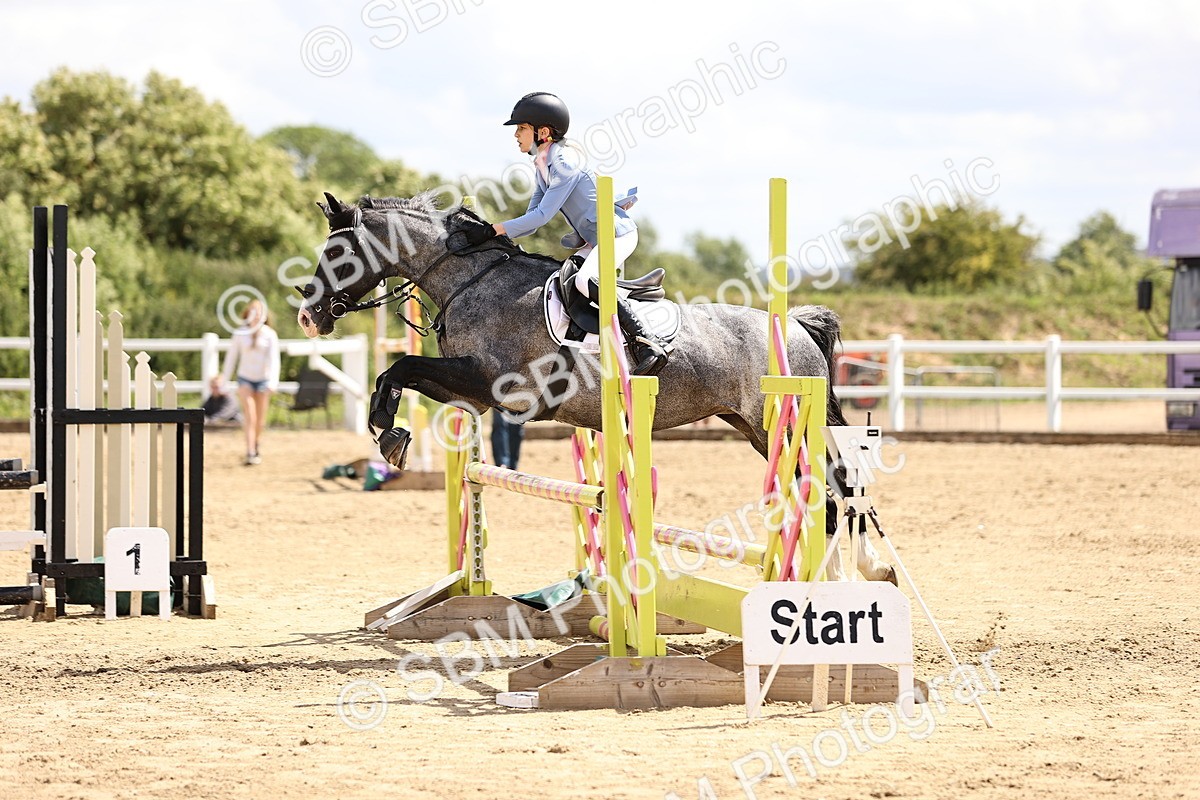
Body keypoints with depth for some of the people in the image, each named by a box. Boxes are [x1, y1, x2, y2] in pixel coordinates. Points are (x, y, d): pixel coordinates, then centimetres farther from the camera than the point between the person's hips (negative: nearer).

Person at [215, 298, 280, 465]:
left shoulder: (270, 334, -3)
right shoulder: (240, 333, 0)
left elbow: (274, 359, -6)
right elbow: (231, 356, 7)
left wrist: (273, 382, -16)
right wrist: (224, 378, 8)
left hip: (263, 379, 0)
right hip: (245, 378, 0)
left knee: (260, 418, 6)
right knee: (249, 415, -13)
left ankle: (256, 447, 28)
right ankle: (250, 452, -19)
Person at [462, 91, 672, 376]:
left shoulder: (565, 162, -18)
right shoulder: (542, 167, 11)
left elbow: (543, 215, -22)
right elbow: (533, 218, 13)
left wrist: (494, 230, -22)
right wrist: (494, 237, -2)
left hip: (617, 233, -11)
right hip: (592, 240, 11)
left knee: (585, 280, -31)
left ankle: (648, 343, -33)